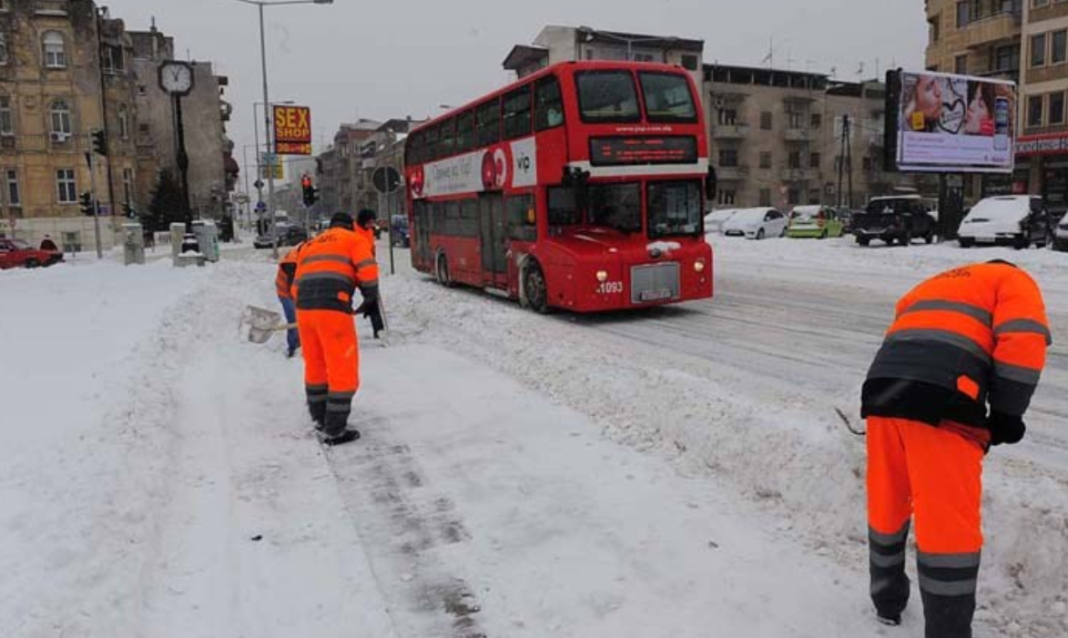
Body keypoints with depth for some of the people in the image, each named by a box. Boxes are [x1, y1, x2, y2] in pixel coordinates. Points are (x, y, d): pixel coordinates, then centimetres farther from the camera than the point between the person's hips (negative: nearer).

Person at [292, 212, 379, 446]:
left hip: (303, 309, 7)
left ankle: (320, 419, 34)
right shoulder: (353, 239, 12)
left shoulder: (309, 245, 29)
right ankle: (334, 431, 5)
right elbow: (368, 271, -4)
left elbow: (298, 284, 23)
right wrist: (370, 298, 10)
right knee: (343, 371, 1)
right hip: (333, 309, -6)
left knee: (315, 366, 21)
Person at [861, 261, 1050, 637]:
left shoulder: (930, 287, 38)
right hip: (942, 400, -6)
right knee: (950, 526, 3)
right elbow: (1023, 344, -1)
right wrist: (1006, 415, 5)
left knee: (887, 505, 22)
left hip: (882, 391, 7)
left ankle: (887, 601, 40)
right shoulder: (1013, 281, 19)